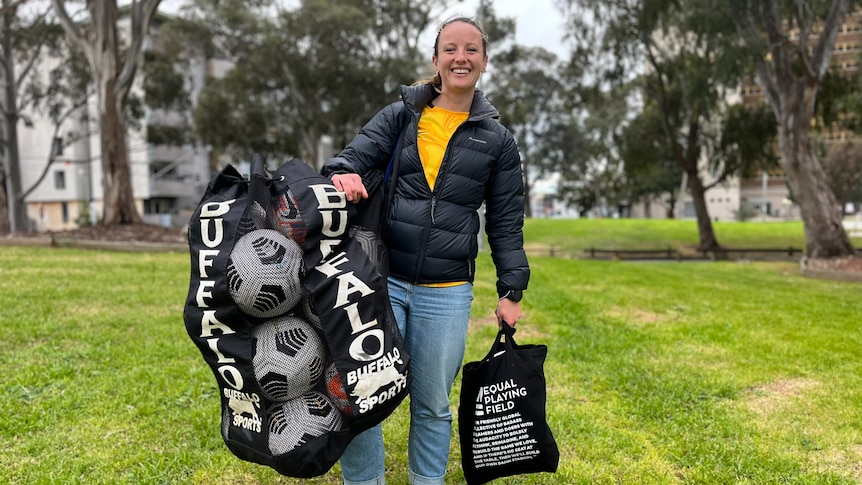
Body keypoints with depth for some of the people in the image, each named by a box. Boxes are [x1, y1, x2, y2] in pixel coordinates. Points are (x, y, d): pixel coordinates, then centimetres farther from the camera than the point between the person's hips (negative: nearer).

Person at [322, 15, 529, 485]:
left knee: (432, 404, 12)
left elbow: (506, 223, 10)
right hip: (381, 278, 0)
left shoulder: (497, 141, 9)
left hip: (446, 294, 0)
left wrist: (511, 290, 6)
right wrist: (342, 172, -27)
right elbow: (357, 152, -3)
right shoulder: (400, 116, 9)